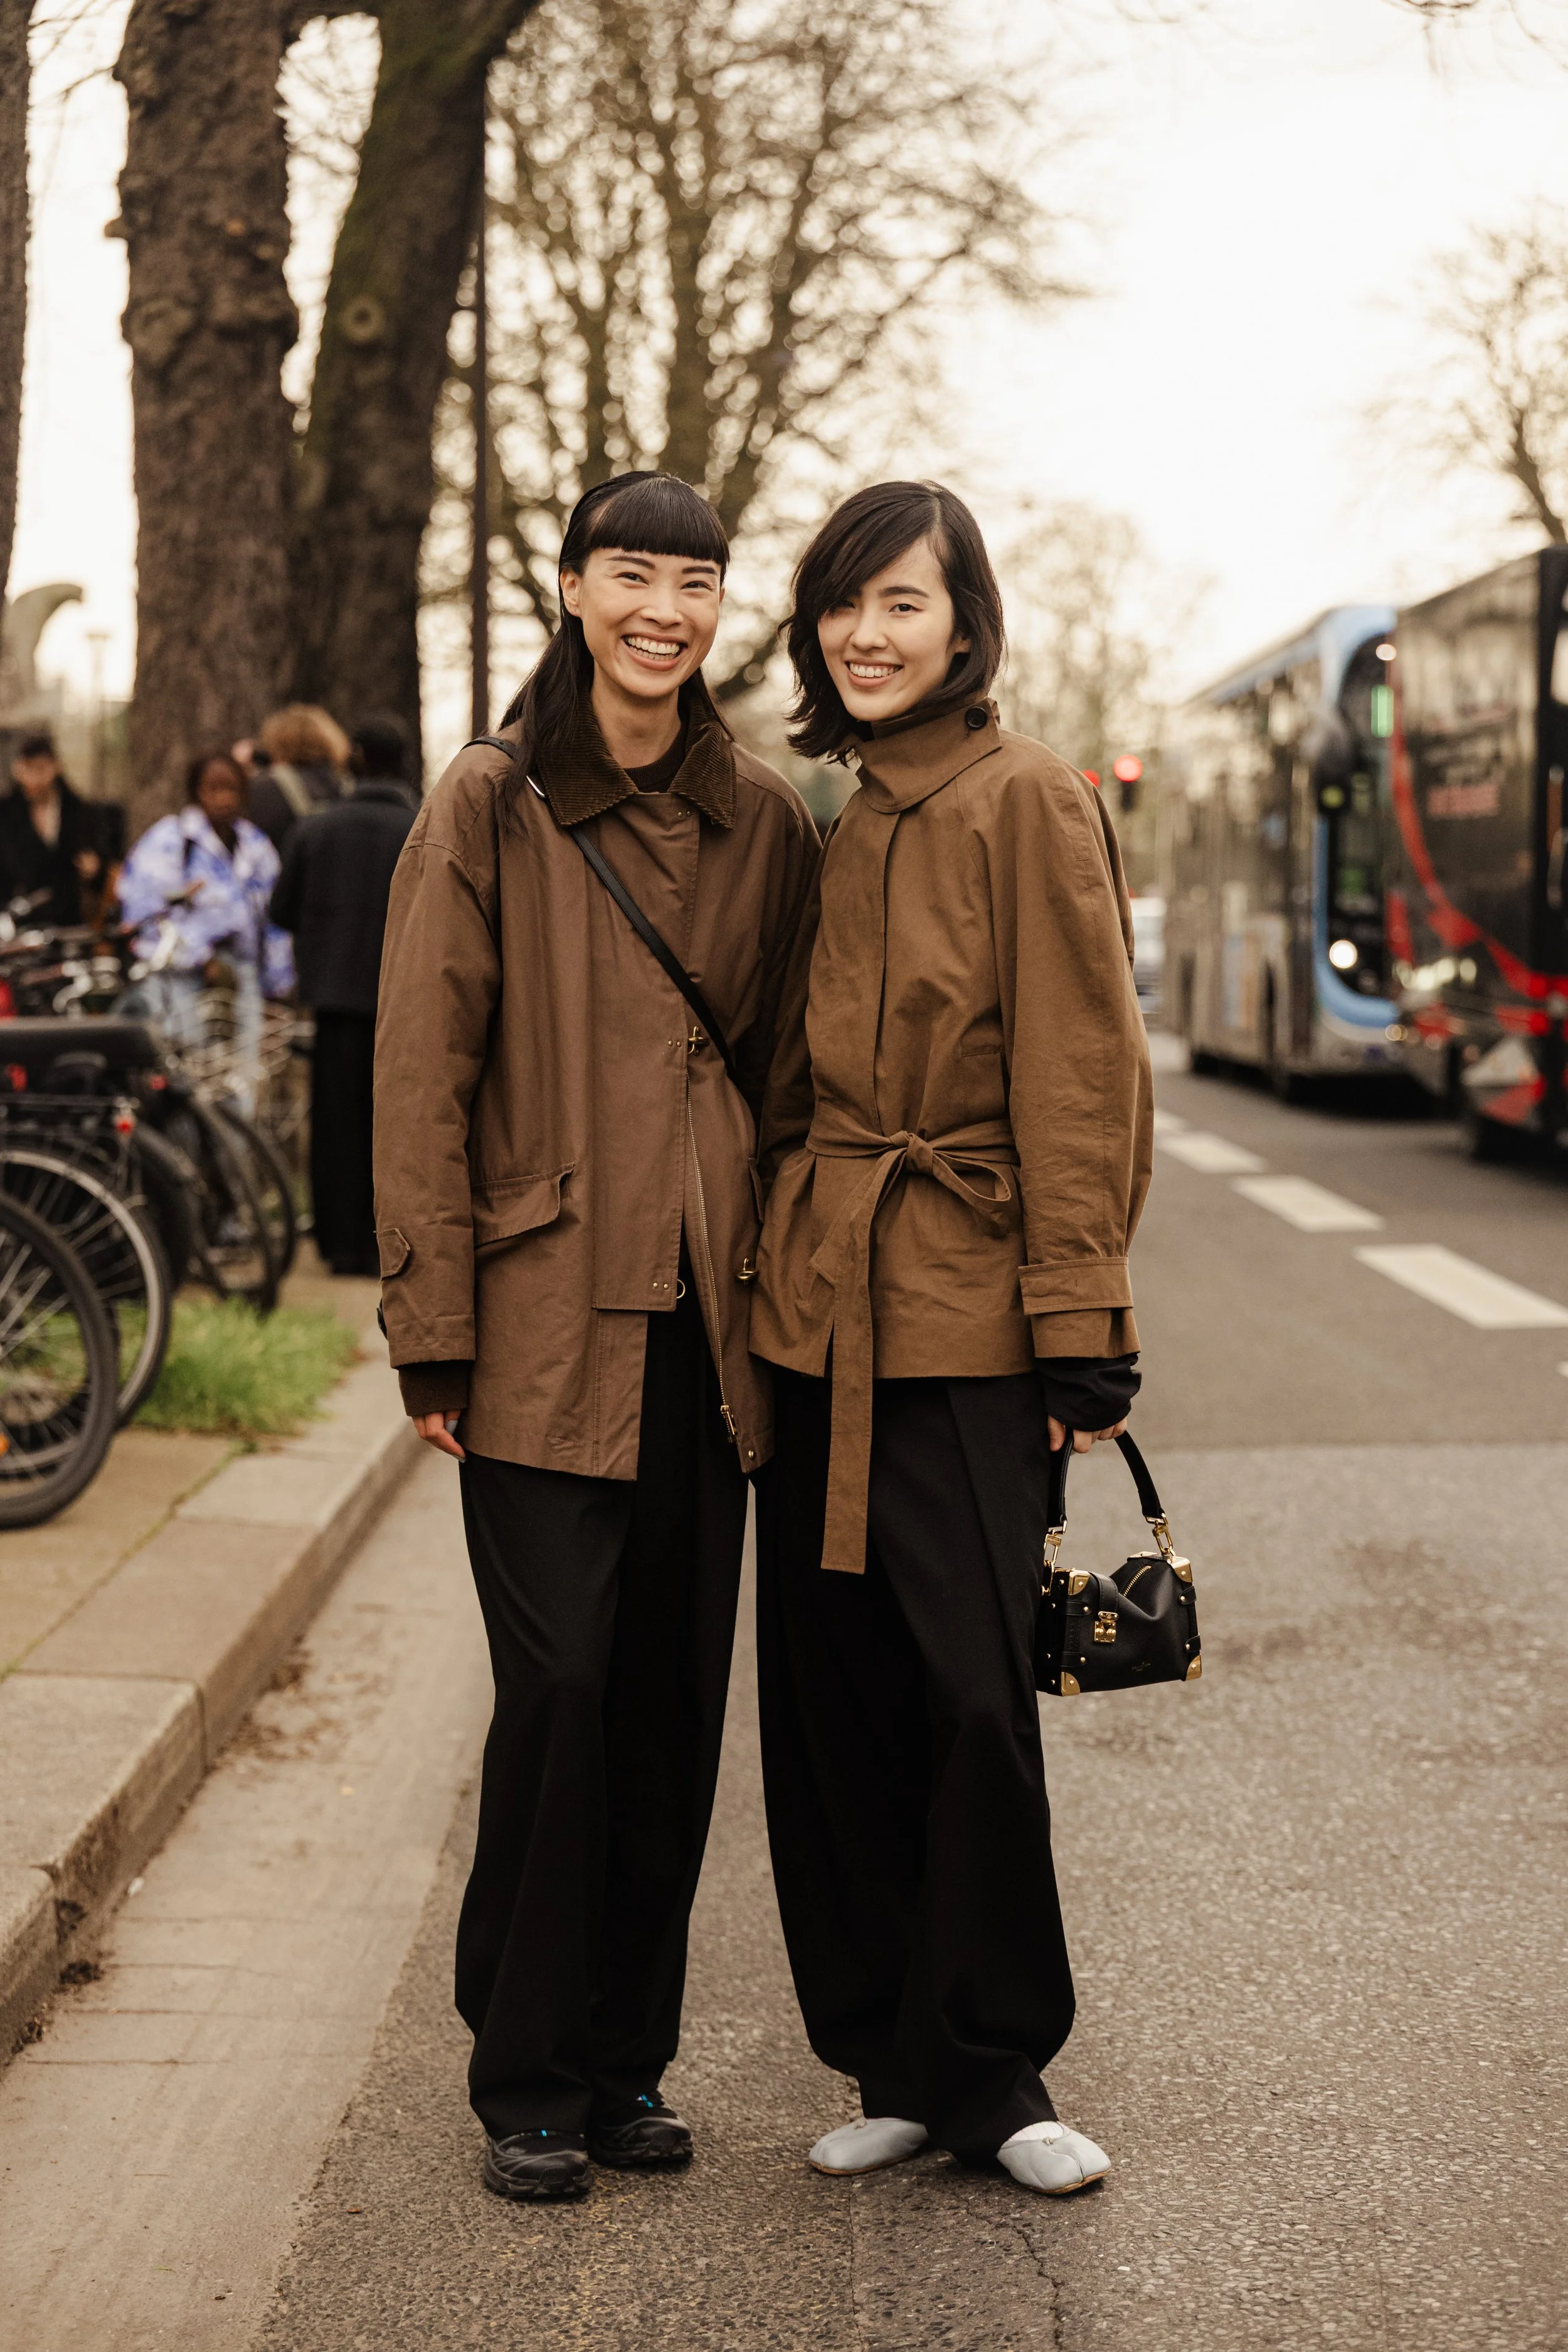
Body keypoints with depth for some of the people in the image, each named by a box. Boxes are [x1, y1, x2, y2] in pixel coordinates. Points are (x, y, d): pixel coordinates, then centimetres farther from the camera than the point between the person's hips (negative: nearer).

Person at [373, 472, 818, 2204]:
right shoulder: (491, 808, -2)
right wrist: (434, 1329, -8)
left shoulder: (762, 822, 9)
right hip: (548, 1321, -4)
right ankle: (528, 2083, 10)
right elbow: (423, 1077, -3)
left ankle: (625, 2061, 21)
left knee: (679, 1696, 7)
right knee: (559, 1686, -6)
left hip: (707, 1326, 4)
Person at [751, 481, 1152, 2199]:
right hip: (817, 1318, 7)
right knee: (829, 1696, 8)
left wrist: (1079, 1325, -13)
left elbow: (1079, 1075, -10)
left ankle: (981, 2067, 13)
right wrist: (777, 1265, 14)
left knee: (970, 1697, -4)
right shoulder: (840, 824, 14)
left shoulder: (1025, 803, -6)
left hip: (962, 1318, -7)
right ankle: (902, 2062, 21)